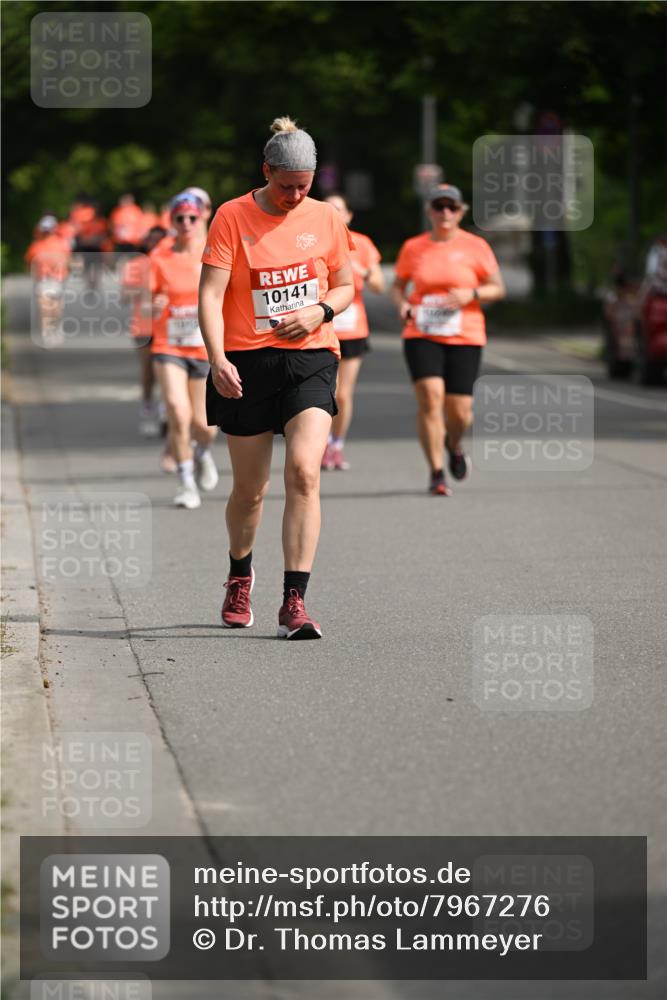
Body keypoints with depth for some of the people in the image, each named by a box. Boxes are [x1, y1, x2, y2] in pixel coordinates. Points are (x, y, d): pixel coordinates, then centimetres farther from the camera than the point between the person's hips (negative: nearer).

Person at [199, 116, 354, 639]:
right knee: (250, 489, 8)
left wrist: (321, 311, -6)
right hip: (247, 363, -1)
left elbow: (346, 285, 17)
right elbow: (210, 293, -9)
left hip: (310, 359, 1)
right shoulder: (233, 217, -4)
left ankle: (294, 600, -18)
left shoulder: (325, 218, 5)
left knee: (304, 471, -19)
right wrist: (217, 359, -23)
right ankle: (240, 575, 39)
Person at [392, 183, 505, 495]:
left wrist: (471, 294, -14)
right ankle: (436, 474, -11)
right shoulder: (413, 248, 6)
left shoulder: (476, 246, 3)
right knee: (430, 399, -17)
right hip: (421, 336, 0)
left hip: (465, 338, 0)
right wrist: (402, 303, -5)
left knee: (459, 410, -2)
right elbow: (398, 285, 17)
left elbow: (497, 288, 5)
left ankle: (454, 446, 35)